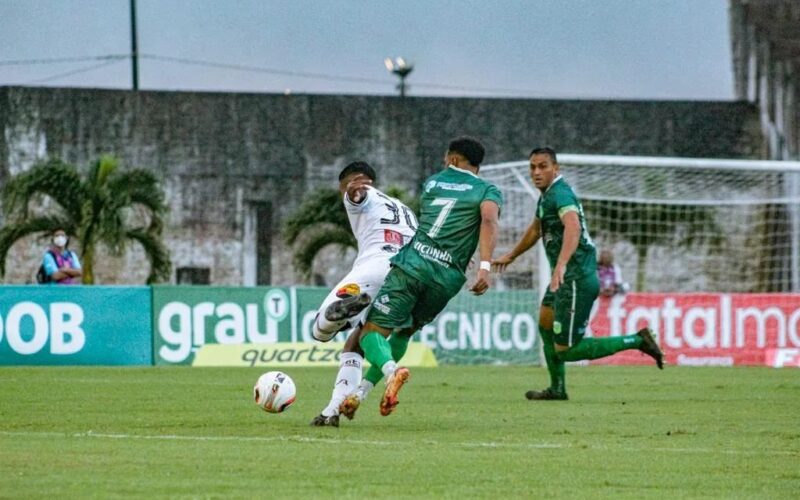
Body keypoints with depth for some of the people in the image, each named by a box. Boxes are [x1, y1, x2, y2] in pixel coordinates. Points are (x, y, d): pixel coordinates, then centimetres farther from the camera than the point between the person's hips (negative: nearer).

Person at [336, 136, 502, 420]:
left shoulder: (432, 183, 20)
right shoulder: (488, 191, 11)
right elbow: (489, 220, -11)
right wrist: (485, 266, -21)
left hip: (411, 263, -1)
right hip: (447, 277, 1)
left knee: (372, 332, -3)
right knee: (404, 331, 23)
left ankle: (391, 370, -37)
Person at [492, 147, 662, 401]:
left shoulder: (560, 194, -19)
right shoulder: (547, 195, 14)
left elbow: (573, 227, -38)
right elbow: (535, 229, 33)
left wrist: (561, 265, -52)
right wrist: (510, 256, 44)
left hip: (577, 280, -11)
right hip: (565, 278, 11)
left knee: (565, 350, -9)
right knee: (546, 324, 28)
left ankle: (636, 340, -6)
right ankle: (557, 388, 39)